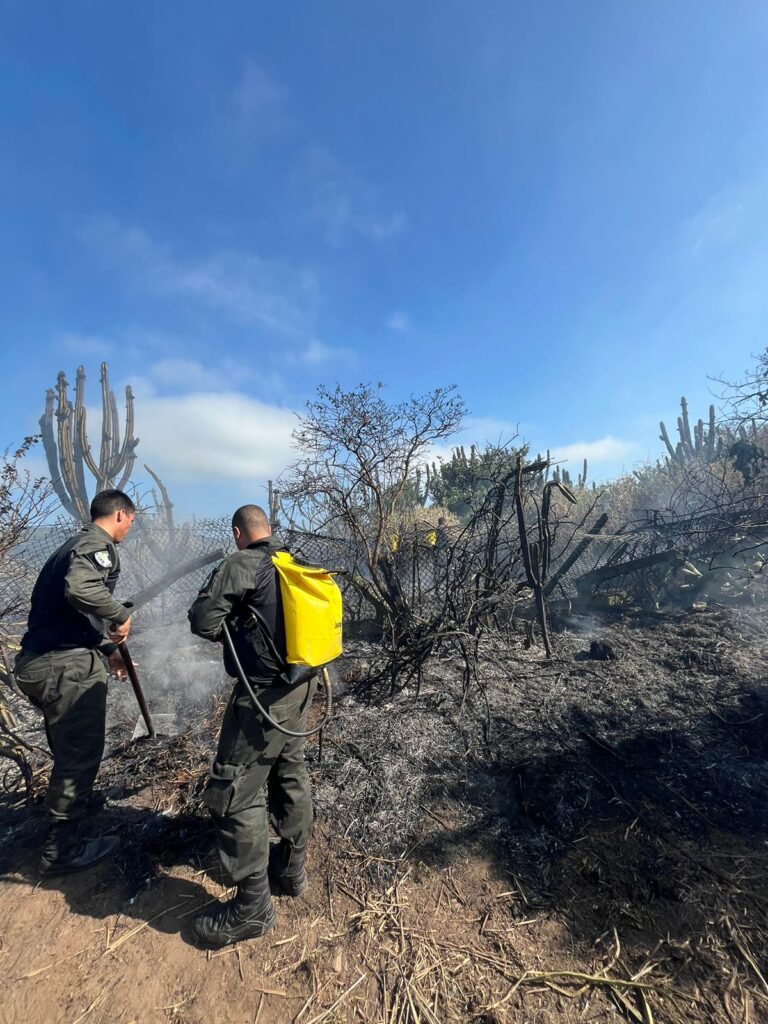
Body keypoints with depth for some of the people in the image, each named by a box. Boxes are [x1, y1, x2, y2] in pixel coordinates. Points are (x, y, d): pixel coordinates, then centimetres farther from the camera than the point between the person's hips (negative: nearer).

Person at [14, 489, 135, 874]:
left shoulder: (75, 544, 18)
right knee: (81, 752, 6)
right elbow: (80, 589, -35)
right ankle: (63, 849, 21)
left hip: (39, 661, 10)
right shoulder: (98, 544, -14)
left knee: (69, 747, 28)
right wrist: (121, 615, -17)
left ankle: (76, 800, 50)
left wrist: (108, 650, 27)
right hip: (67, 665, -10)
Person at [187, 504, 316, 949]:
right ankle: (292, 867, 42)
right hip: (301, 687, 8)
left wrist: (231, 629, 5)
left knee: (235, 794, 7)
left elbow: (203, 620, -17)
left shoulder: (241, 565, -16)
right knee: (291, 775, 23)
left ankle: (253, 907, 21)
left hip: (263, 695, -8)